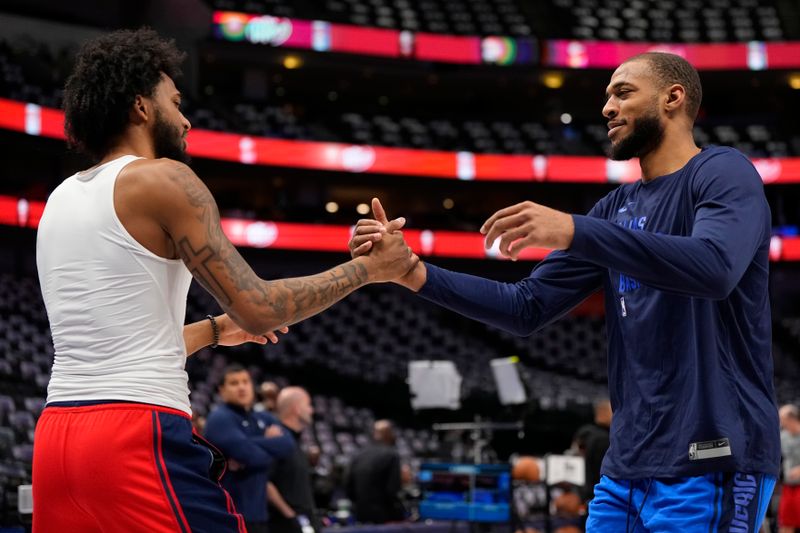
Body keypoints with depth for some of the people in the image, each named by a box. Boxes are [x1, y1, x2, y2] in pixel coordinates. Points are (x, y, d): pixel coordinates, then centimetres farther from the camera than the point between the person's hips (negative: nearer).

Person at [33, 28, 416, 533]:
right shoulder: (163, 179, -4)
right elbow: (260, 309, -7)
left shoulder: (62, 200, 20)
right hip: (137, 433, -8)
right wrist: (369, 268, 5)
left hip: (58, 433, 8)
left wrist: (217, 330, 37)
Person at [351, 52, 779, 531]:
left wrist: (573, 230, -31)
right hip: (629, 465, 7)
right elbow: (527, 309, 13)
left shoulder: (723, 173, -5)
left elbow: (715, 268, -26)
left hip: (709, 462, -7)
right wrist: (412, 272, 1)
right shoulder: (617, 208, 16)